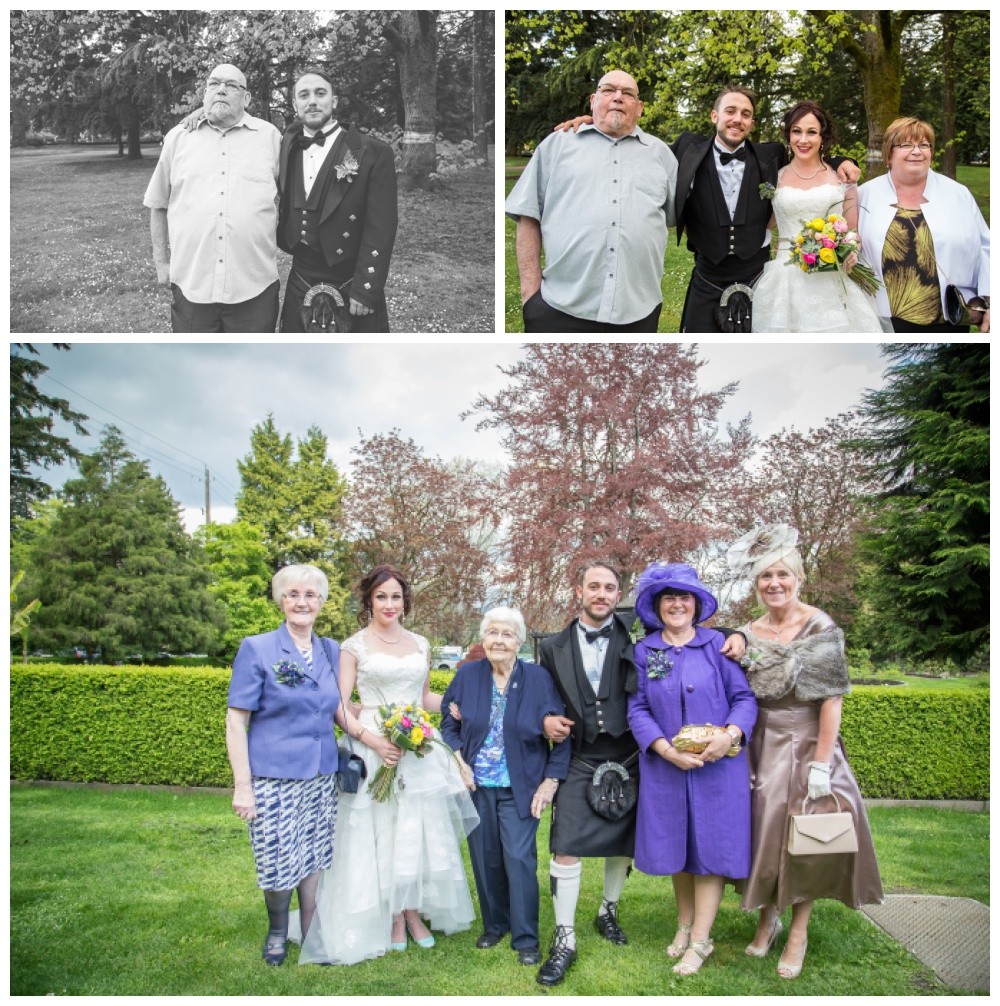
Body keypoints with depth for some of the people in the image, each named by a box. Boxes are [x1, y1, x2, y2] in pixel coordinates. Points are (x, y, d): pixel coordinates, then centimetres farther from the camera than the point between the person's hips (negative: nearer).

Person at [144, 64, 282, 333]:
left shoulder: (270, 136, 5)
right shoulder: (178, 137, 8)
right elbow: (158, 205, 14)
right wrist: (161, 262, 10)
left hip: (254, 287, -1)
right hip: (191, 285, 1)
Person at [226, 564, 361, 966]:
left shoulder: (330, 651, 6)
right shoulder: (257, 649, -7)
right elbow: (236, 721, -7)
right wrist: (242, 785, -12)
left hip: (321, 777, 4)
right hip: (274, 778, -4)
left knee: (314, 861, 11)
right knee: (279, 864, 4)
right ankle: (277, 930, 32)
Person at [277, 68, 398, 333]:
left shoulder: (373, 153, -8)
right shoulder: (287, 146, 8)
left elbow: (379, 231, -12)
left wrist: (364, 293, -17)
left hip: (351, 293, -5)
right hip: (299, 288, 5)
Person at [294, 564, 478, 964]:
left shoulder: (420, 644, 11)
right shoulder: (354, 647, -2)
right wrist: (373, 740, -20)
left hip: (419, 747, 4)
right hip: (374, 748, -4)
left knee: (420, 831, 6)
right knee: (380, 833, 3)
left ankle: (414, 910, 22)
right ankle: (392, 918, 18)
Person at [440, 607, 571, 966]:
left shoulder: (538, 679, -9)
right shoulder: (467, 676, -3)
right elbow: (449, 722, 6)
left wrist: (550, 781, -8)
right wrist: (459, 761, -7)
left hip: (521, 789, -2)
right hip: (477, 786, 3)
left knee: (519, 859, -6)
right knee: (485, 859, 10)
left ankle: (526, 939, 10)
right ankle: (494, 925, 30)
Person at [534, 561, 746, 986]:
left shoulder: (637, 639, -2)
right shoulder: (554, 647, 4)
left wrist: (734, 635, -13)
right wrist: (546, 721, -6)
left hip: (628, 761, 1)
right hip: (579, 762, 0)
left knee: (622, 843, 15)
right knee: (566, 848, -7)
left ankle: (608, 912, 40)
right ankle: (564, 941, 6)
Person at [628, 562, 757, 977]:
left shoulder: (717, 644, -1)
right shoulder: (643, 651, 3)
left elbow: (744, 697, -1)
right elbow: (637, 709, -1)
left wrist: (730, 735, -19)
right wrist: (667, 750, -14)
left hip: (717, 767, -1)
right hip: (666, 767, 2)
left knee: (710, 847, 2)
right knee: (676, 847, 12)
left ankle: (700, 940, 13)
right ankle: (685, 924, 31)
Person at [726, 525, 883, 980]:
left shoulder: (821, 628, -10)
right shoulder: (747, 635, 3)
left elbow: (832, 700, -13)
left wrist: (821, 763, -17)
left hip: (806, 745, -3)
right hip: (761, 749, 4)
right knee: (762, 833, 7)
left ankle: (798, 933, 18)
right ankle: (766, 918, 27)